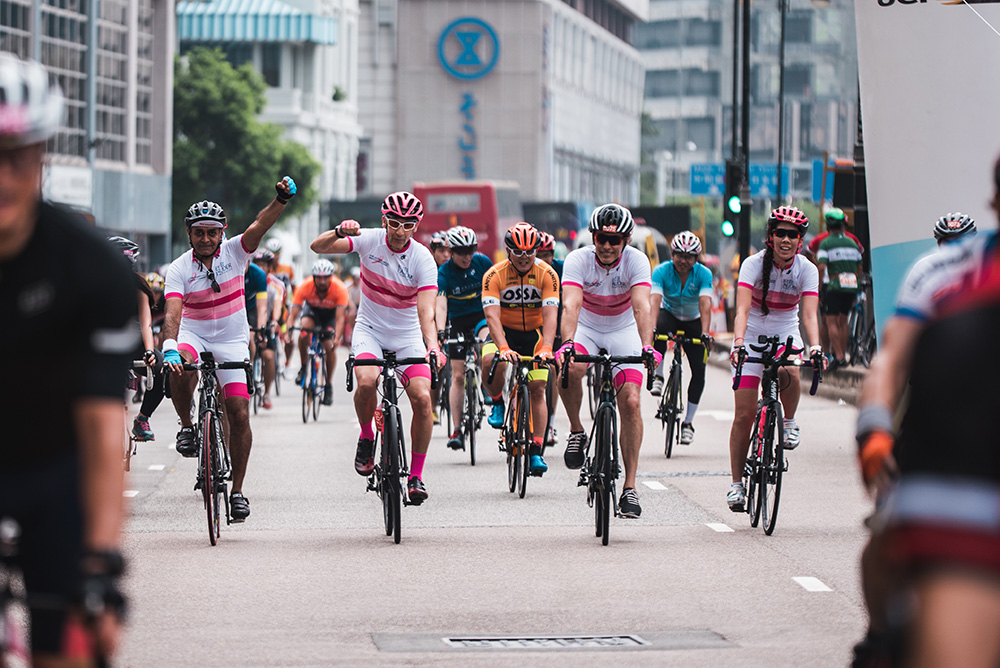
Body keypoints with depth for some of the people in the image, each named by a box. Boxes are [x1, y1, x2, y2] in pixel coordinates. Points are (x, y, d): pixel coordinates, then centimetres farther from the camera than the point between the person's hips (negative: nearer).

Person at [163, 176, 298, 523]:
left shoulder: (234, 252, -9)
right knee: (181, 368, -36)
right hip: (193, 334, -1)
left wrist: (281, 199, -45)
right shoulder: (179, 269, -13)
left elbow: (259, 225, -26)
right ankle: (186, 427, -9)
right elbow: (173, 311, -26)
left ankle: (238, 490, 3)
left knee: (239, 413, -8)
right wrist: (169, 348, -44)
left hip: (232, 341, 1)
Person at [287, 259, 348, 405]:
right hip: (311, 309, 0)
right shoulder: (304, 287, -32)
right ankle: (303, 367, -14)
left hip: (331, 312, 0)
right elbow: (293, 313, -32)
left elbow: (340, 317, -37)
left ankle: (329, 385, 3)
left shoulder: (340, 289, -34)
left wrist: (337, 338, -52)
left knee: (330, 347, -16)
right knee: (304, 327, -32)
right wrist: (289, 331, -50)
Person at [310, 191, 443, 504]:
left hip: (407, 336, 0)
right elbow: (318, 246, -17)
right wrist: (339, 232, -39)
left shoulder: (423, 259, -17)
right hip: (370, 329, 0)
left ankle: (416, 476, -3)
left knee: (422, 398, -17)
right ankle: (366, 437, 1)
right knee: (367, 381, -29)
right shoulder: (370, 240, -12)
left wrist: (432, 346, -44)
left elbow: (426, 311, -26)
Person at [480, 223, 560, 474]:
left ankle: (535, 451, -3)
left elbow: (550, 316, -26)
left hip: (534, 333, 1)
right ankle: (497, 402, -3)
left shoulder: (547, 274, -18)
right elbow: (492, 315, -29)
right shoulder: (494, 275, -20)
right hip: (504, 331, -1)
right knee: (491, 362, -33)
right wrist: (503, 348, -46)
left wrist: (546, 349, -43)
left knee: (537, 389, -9)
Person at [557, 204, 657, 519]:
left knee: (630, 403, -14)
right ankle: (576, 431, -7)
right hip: (586, 329, 0)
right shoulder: (578, 259, -22)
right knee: (569, 369, -34)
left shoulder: (636, 260, -21)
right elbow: (570, 305, -35)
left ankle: (630, 487, -8)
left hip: (623, 331, 0)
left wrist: (647, 346, -50)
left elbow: (641, 306, -33)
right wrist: (567, 342, -53)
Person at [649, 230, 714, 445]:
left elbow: (705, 305, -34)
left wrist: (705, 333, -49)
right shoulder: (662, 271, -23)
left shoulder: (704, 274, -22)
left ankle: (688, 421, 3)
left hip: (693, 322, 1)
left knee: (699, 370, -9)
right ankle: (658, 376, -23)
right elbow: (654, 301, -36)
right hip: (669, 315, -1)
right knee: (661, 326, -38)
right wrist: (651, 328, -52)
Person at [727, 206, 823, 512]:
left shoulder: (807, 269, -13)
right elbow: (742, 309, -29)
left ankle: (789, 424, -6)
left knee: (789, 373, -35)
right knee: (744, 415, -6)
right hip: (753, 335, -1)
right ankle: (737, 484, 5)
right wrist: (738, 344, -46)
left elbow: (809, 314, -24)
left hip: (786, 334, 1)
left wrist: (815, 348, -41)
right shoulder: (754, 264, -18)